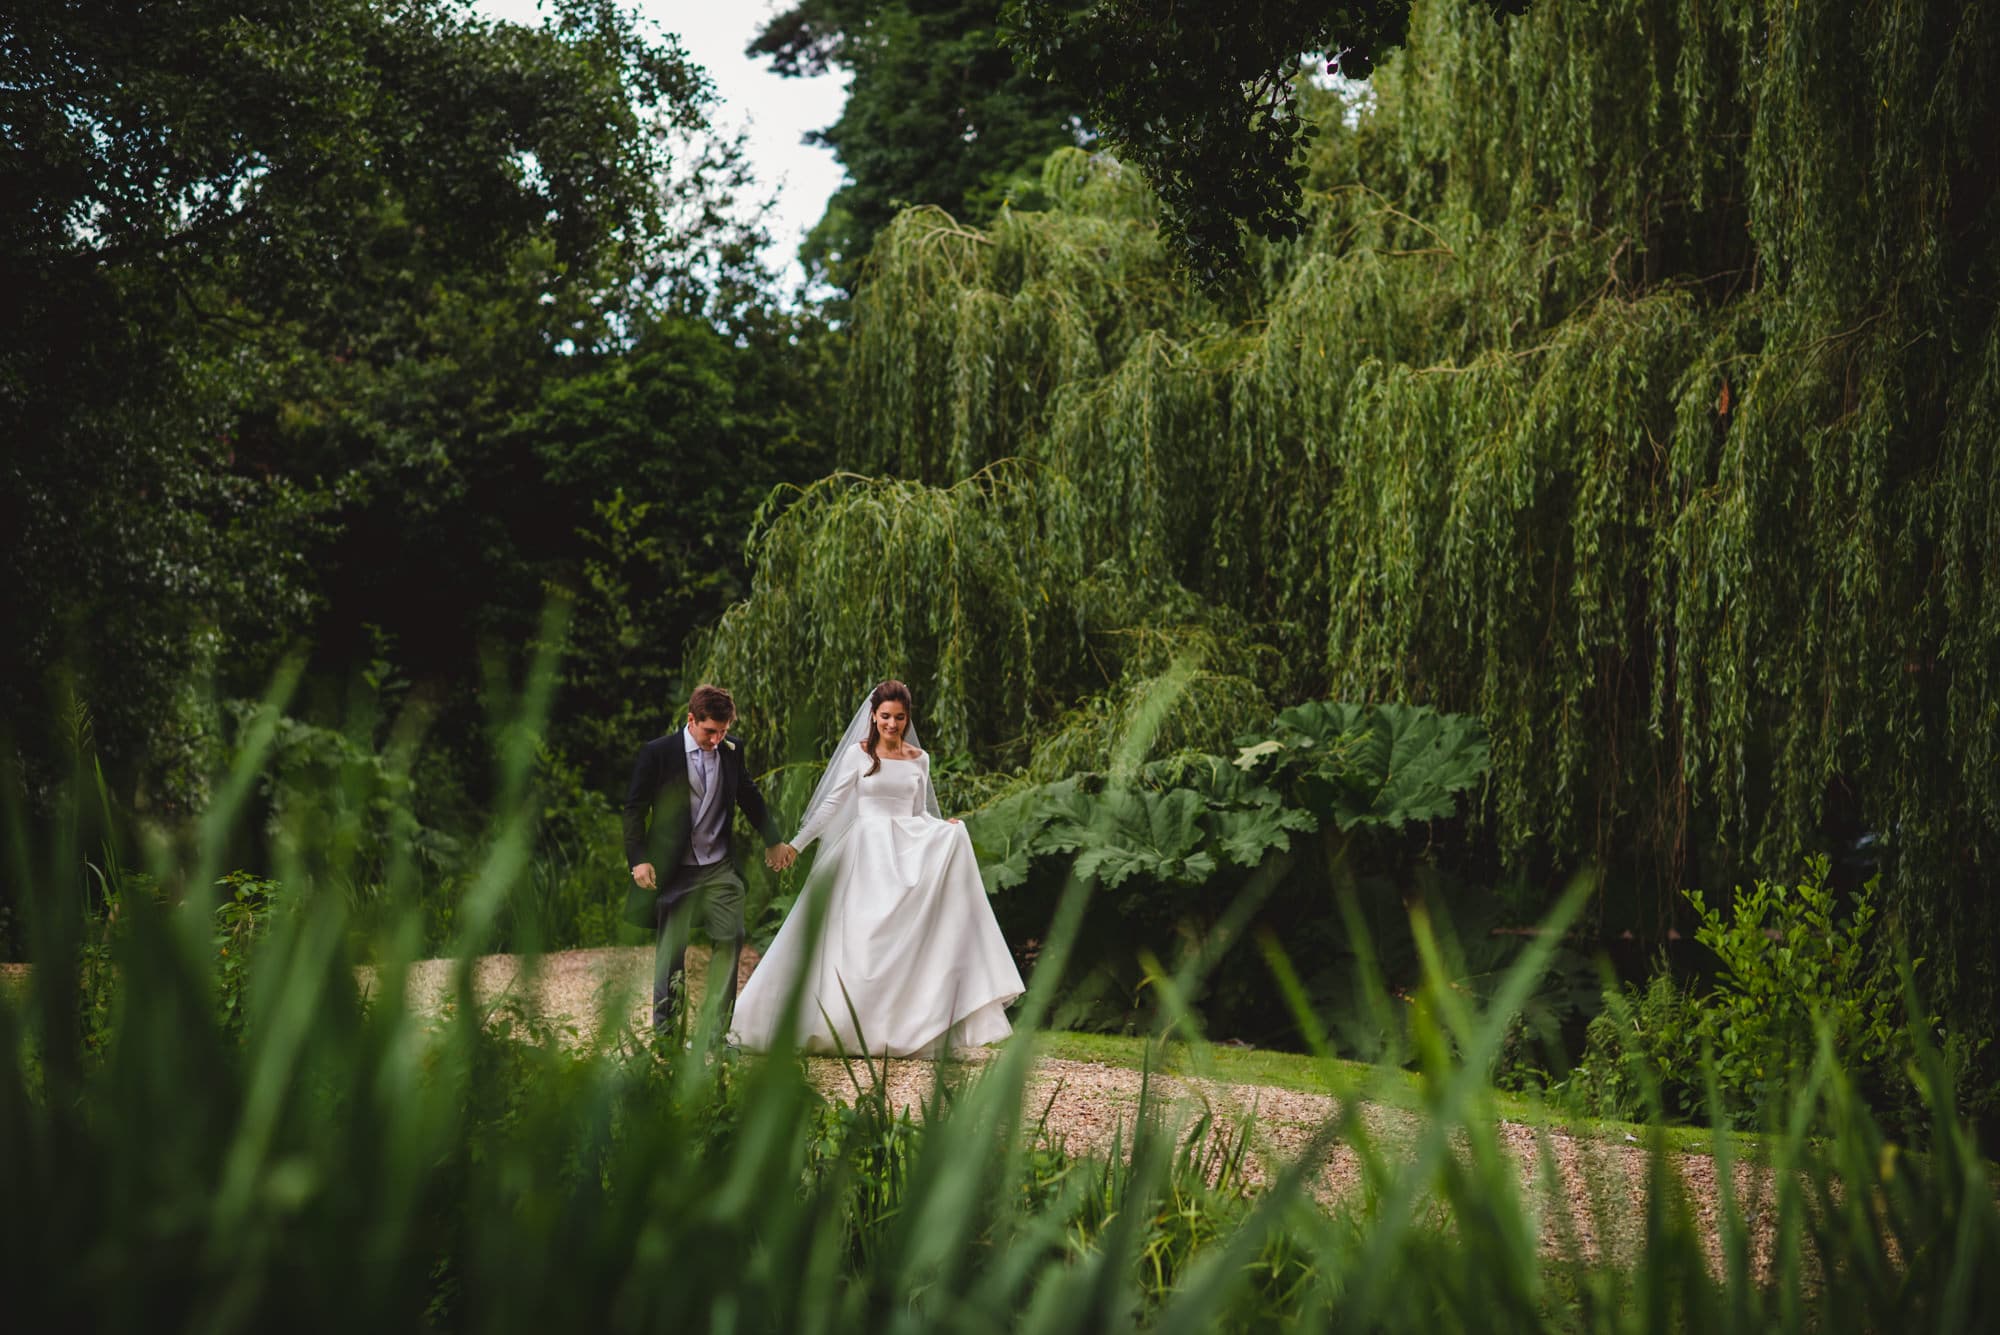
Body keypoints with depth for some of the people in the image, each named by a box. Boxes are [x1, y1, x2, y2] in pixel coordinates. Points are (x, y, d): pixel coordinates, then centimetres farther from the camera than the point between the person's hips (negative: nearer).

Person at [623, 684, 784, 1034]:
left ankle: (717, 1030, 7)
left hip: (719, 868, 4)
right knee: (671, 948, 1)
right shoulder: (657, 753, -8)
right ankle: (665, 1032, 11)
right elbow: (635, 809, -5)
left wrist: (775, 842, 23)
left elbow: (751, 800, 19)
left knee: (731, 939, -1)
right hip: (673, 870, -4)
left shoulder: (732, 752, 4)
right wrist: (639, 859, -13)